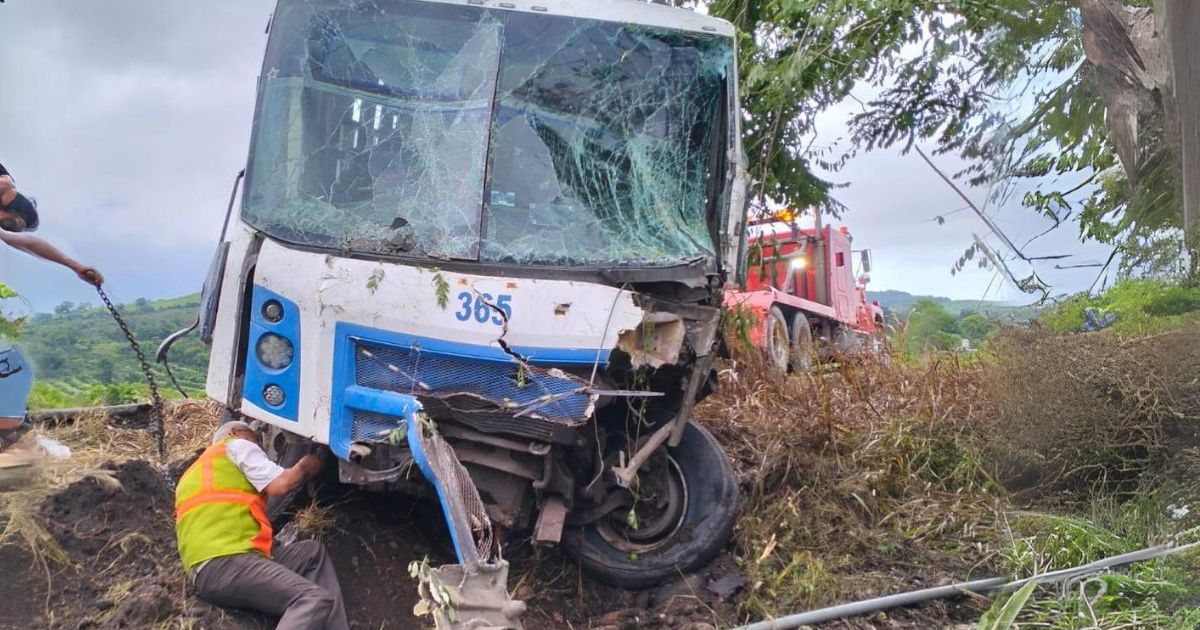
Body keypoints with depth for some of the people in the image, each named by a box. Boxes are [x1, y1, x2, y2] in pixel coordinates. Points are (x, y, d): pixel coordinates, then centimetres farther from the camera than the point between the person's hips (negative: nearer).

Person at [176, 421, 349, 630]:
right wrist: (304, 467, 17)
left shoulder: (198, 470, 35)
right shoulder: (236, 446, 10)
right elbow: (279, 485, -2)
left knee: (315, 552, 18)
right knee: (315, 599, -23)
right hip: (223, 563, -10)